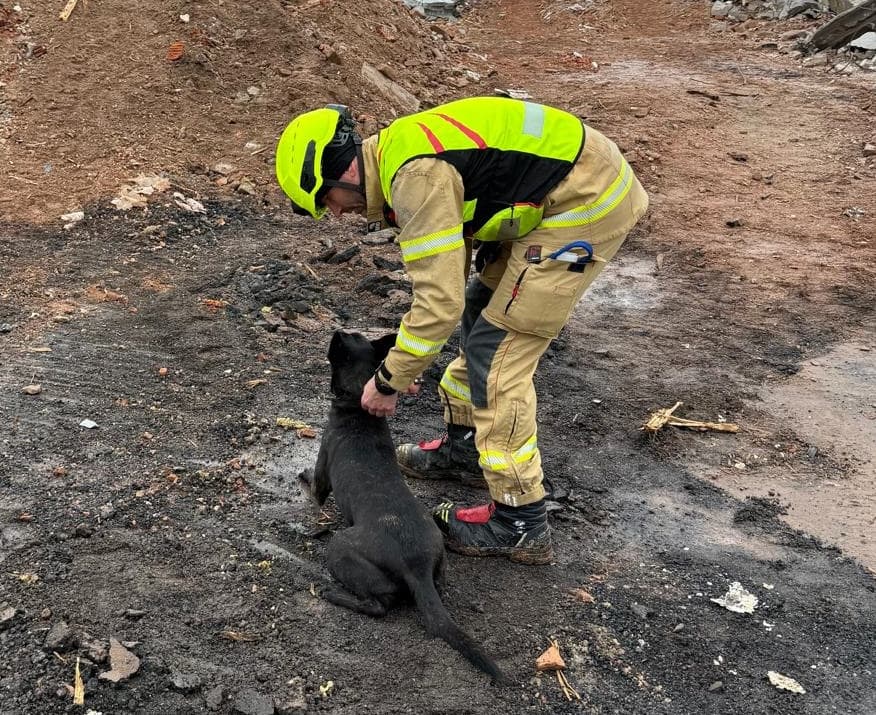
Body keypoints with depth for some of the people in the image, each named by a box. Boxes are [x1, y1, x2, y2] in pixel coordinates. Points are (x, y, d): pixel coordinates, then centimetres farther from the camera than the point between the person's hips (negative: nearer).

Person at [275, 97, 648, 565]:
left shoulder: (416, 177, -22)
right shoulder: (399, 153, 10)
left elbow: (440, 301, -24)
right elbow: (448, 269, 19)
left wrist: (390, 381, -10)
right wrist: (406, 361, 19)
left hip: (586, 203, -11)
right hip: (571, 179, 11)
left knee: (496, 353, -7)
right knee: (482, 313, 20)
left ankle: (519, 524, 3)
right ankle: (465, 447, 37)